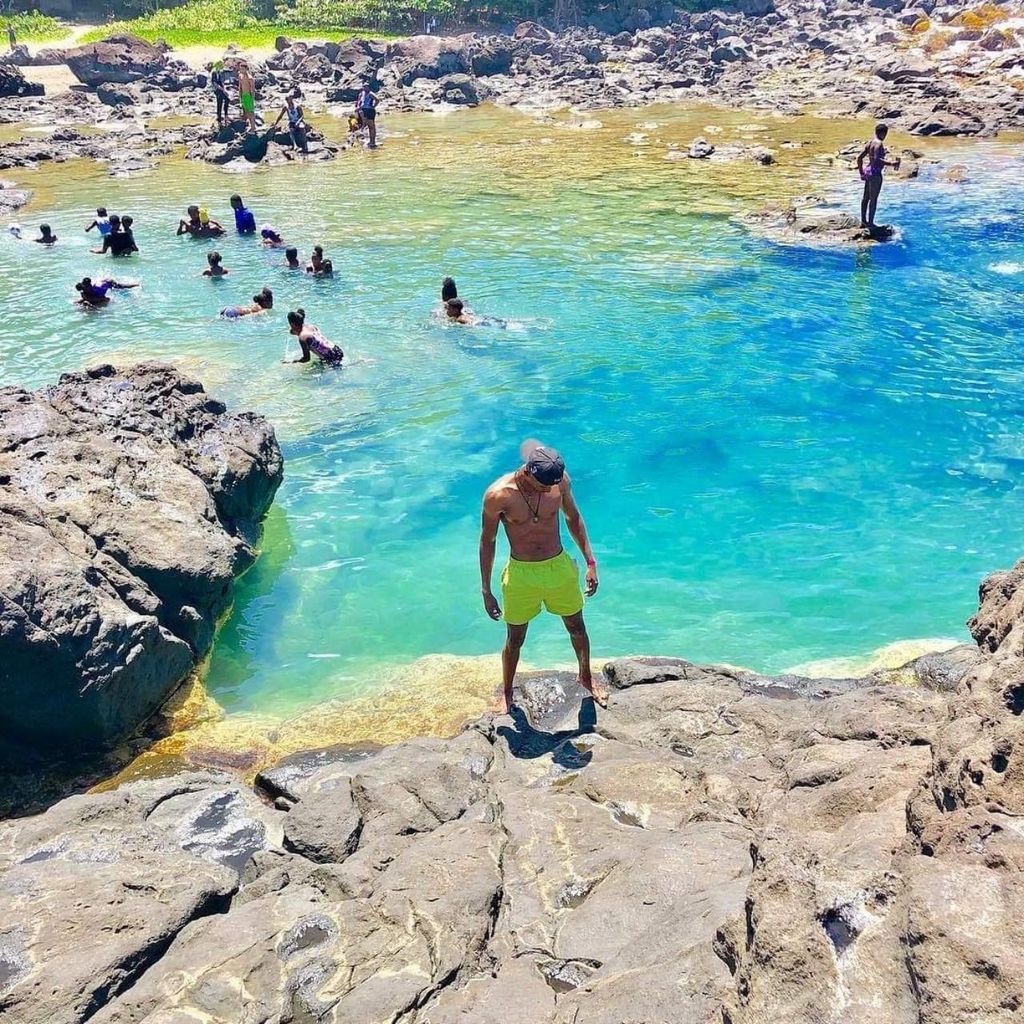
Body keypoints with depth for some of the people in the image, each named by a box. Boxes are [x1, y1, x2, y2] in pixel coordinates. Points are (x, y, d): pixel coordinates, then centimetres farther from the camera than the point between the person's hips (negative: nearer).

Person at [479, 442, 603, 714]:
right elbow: (487, 541, -9)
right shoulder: (498, 495, -22)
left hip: (560, 568, 3)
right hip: (521, 575, -2)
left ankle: (586, 678, 48)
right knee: (515, 639, 14)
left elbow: (573, 518, 4)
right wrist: (486, 591, -6)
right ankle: (506, 694, 39)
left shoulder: (560, 480, -14)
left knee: (577, 627, 20)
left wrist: (590, 562, 4)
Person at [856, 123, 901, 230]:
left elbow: (859, 158, 11)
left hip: (867, 171, 9)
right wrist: (891, 163, -27)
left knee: (866, 197, 15)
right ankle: (870, 223, 2)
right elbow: (876, 159, -27)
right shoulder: (879, 143, -15)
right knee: (873, 198, -2)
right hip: (875, 173, -9)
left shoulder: (869, 143, 10)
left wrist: (861, 172, 18)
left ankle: (863, 221, 24)